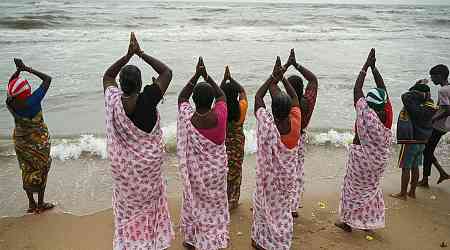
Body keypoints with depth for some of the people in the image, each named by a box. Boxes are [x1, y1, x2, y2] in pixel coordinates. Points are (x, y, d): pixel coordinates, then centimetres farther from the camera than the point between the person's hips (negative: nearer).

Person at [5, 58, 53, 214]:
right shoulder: (33, 101, -26)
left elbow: (10, 83, 10)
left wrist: (19, 70, 3)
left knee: (27, 171, 17)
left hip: (20, 140, 5)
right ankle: (40, 204, 20)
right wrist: (27, 69, -13)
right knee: (41, 171, 10)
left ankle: (31, 204, 28)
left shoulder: (10, 103, -12)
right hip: (38, 141, -5)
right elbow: (47, 79, -18)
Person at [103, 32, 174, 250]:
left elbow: (107, 76, 5)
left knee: (127, 206, 21)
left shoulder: (112, 100, -17)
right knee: (149, 203, 21)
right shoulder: (147, 100, -25)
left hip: (122, 165, 2)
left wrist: (128, 55, -3)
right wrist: (141, 54, -10)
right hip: (148, 164, -2)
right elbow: (167, 72, -13)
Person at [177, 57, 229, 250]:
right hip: (217, 170, 0)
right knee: (215, 205, 18)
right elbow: (222, 96, 0)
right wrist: (206, 76, 2)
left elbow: (181, 97, -2)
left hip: (195, 171, 0)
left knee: (193, 203, 21)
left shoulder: (187, 118, -23)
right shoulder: (220, 116, -22)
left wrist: (196, 75, -4)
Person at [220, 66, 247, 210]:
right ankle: (233, 201, 22)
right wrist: (231, 79, 7)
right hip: (238, 141, 0)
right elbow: (242, 90, 1)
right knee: (236, 170, 13)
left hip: (223, 141, 0)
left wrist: (225, 79, 10)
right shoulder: (241, 108, -17)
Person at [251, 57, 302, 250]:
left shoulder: (267, 125, -29)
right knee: (282, 209, 20)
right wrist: (282, 77, -4)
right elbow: (294, 97, -5)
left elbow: (258, 98, -15)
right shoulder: (295, 123, -22)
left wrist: (273, 77, -10)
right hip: (288, 175, 3)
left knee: (264, 206, 19)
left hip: (269, 175, -2)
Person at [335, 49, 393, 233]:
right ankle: (369, 222, 33)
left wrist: (366, 66, -10)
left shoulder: (366, 114, -23)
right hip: (380, 158, 6)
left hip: (362, 157, -5)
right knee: (372, 187, 21)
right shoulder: (386, 113, -10)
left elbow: (356, 90, -18)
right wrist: (374, 67, 3)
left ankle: (348, 222, 23)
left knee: (354, 187, 10)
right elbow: (383, 89, -2)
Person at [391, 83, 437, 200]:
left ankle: (403, 194, 10)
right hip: (422, 142, 8)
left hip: (411, 142, -8)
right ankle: (412, 192, 25)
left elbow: (406, 96, -34)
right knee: (415, 167, 16)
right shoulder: (429, 108, 0)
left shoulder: (416, 109, -24)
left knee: (406, 168, 2)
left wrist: (420, 94, -23)